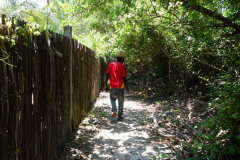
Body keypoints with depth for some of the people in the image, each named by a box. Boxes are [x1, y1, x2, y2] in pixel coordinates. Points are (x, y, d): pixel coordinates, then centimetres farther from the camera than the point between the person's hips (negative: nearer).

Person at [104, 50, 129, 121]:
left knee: (113, 99, 23)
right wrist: (127, 87, 0)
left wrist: (106, 85, 9)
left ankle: (114, 110, 0)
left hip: (112, 86, 3)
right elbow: (124, 78, -9)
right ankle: (119, 116, 13)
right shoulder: (122, 66, -7)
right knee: (121, 101, 9)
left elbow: (107, 76, 3)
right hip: (120, 86, -3)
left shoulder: (110, 64, 4)